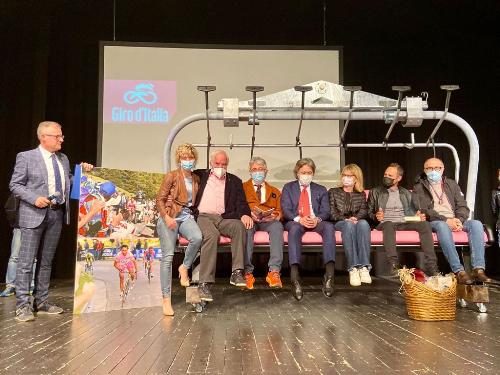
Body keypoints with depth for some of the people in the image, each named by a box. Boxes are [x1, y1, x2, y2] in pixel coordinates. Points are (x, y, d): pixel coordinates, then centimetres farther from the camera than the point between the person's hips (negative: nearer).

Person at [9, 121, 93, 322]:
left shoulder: (63, 159, 13)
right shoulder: (26, 157, -3)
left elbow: (68, 183, 17)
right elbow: (15, 185, -3)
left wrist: (82, 172, 4)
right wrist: (34, 198, -17)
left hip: (57, 214, 6)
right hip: (34, 214, -5)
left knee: (47, 261, 13)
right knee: (26, 261, -2)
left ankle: (41, 301, 22)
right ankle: (22, 305, 5)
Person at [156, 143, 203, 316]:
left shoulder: (196, 179, 17)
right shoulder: (171, 176, 4)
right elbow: (160, 199, 0)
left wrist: (193, 213, 7)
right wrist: (167, 217, -14)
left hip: (186, 216, 3)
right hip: (169, 217, -3)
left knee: (197, 238, -32)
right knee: (168, 256, -16)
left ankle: (185, 267, -4)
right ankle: (166, 299, -9)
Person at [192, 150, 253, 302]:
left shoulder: (235, 181, 21)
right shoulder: (200, 176, 18)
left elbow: (241, 202, 11)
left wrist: (245, 214, -12)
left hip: (223, 218, 2)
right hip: (203, 216, -2)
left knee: (239, 226, -31)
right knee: (212, 235, -35)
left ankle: (237, 273, -32)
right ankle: (204, 283, -36)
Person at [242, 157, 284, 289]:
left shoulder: (275, 191, 29)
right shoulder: (243, 187, 22)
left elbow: (280, 211, 17)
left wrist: (276, 216, -8)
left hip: (268, 221, 2)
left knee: (277, 226, -34)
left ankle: (274, 271, -41)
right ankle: (247, 271, -41)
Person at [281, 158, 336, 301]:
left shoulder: (321, 190, 21)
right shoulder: (288, 188, 17)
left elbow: (325, 211, 8)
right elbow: (286, 210, 2)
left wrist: (317, 219, -17)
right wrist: (299, 219, -19)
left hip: (316, 222, 2)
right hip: (295, 222, -2)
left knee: (329, 226, -33)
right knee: (294, 228, -39)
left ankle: (329, 275, -43)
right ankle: (295, 278, -52)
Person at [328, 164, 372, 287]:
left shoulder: (361, 194, 24)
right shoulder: (333, 192, 19)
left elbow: (364, 211, 6)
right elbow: (332, 213, 5)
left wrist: (355, 218, -18)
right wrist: (346, 219, -14)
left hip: (357, 222, 1)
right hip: (339, 223, -1)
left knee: (363, 223, -36)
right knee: (349, 225, -38)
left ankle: (364, 267, -45)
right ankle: (353, 268, -46)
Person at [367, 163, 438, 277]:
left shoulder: (406, 193, 24)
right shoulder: (375, 192, 16)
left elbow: (412, 212, 22)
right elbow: (369, 212, 10)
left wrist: (418, 216, -1)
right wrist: (375, 216, -13)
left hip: (404, 223, 3)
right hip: (385, 223, -3)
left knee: (425, 224, -26)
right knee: (388, 225, -39)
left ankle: (430, 265, -31)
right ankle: (393, 265, -47)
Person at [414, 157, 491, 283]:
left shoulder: (452, 184, 21)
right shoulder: (419, 187, 8)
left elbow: (463, 206, 13)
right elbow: (423, 211, -6)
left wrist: (459, 220, -10)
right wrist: (446, 220, -17)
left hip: (455, 220, 4)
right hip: (434, 222, -4)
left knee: (476, 224, -25)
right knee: (442, 226, -39)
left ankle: (478, 269, -32)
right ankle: (459, 271, -44)